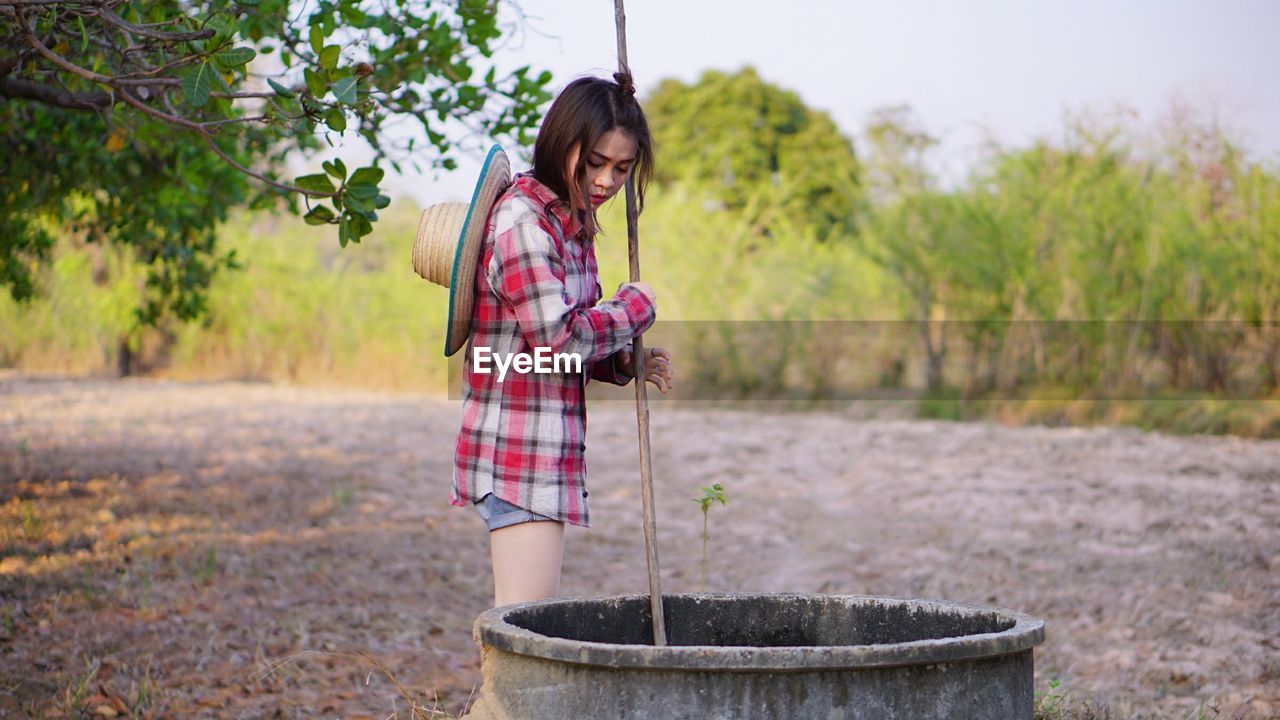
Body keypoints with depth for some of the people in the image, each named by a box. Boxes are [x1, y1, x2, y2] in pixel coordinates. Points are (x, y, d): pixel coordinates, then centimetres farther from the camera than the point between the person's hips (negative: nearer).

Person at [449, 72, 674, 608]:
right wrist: (636, 306, -7)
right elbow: (559, 335, -22)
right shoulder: (522, 222, -15)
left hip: (546, 452, 10)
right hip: (520, 451, -10)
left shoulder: (569, 221, 16)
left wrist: (624, 363, 4)